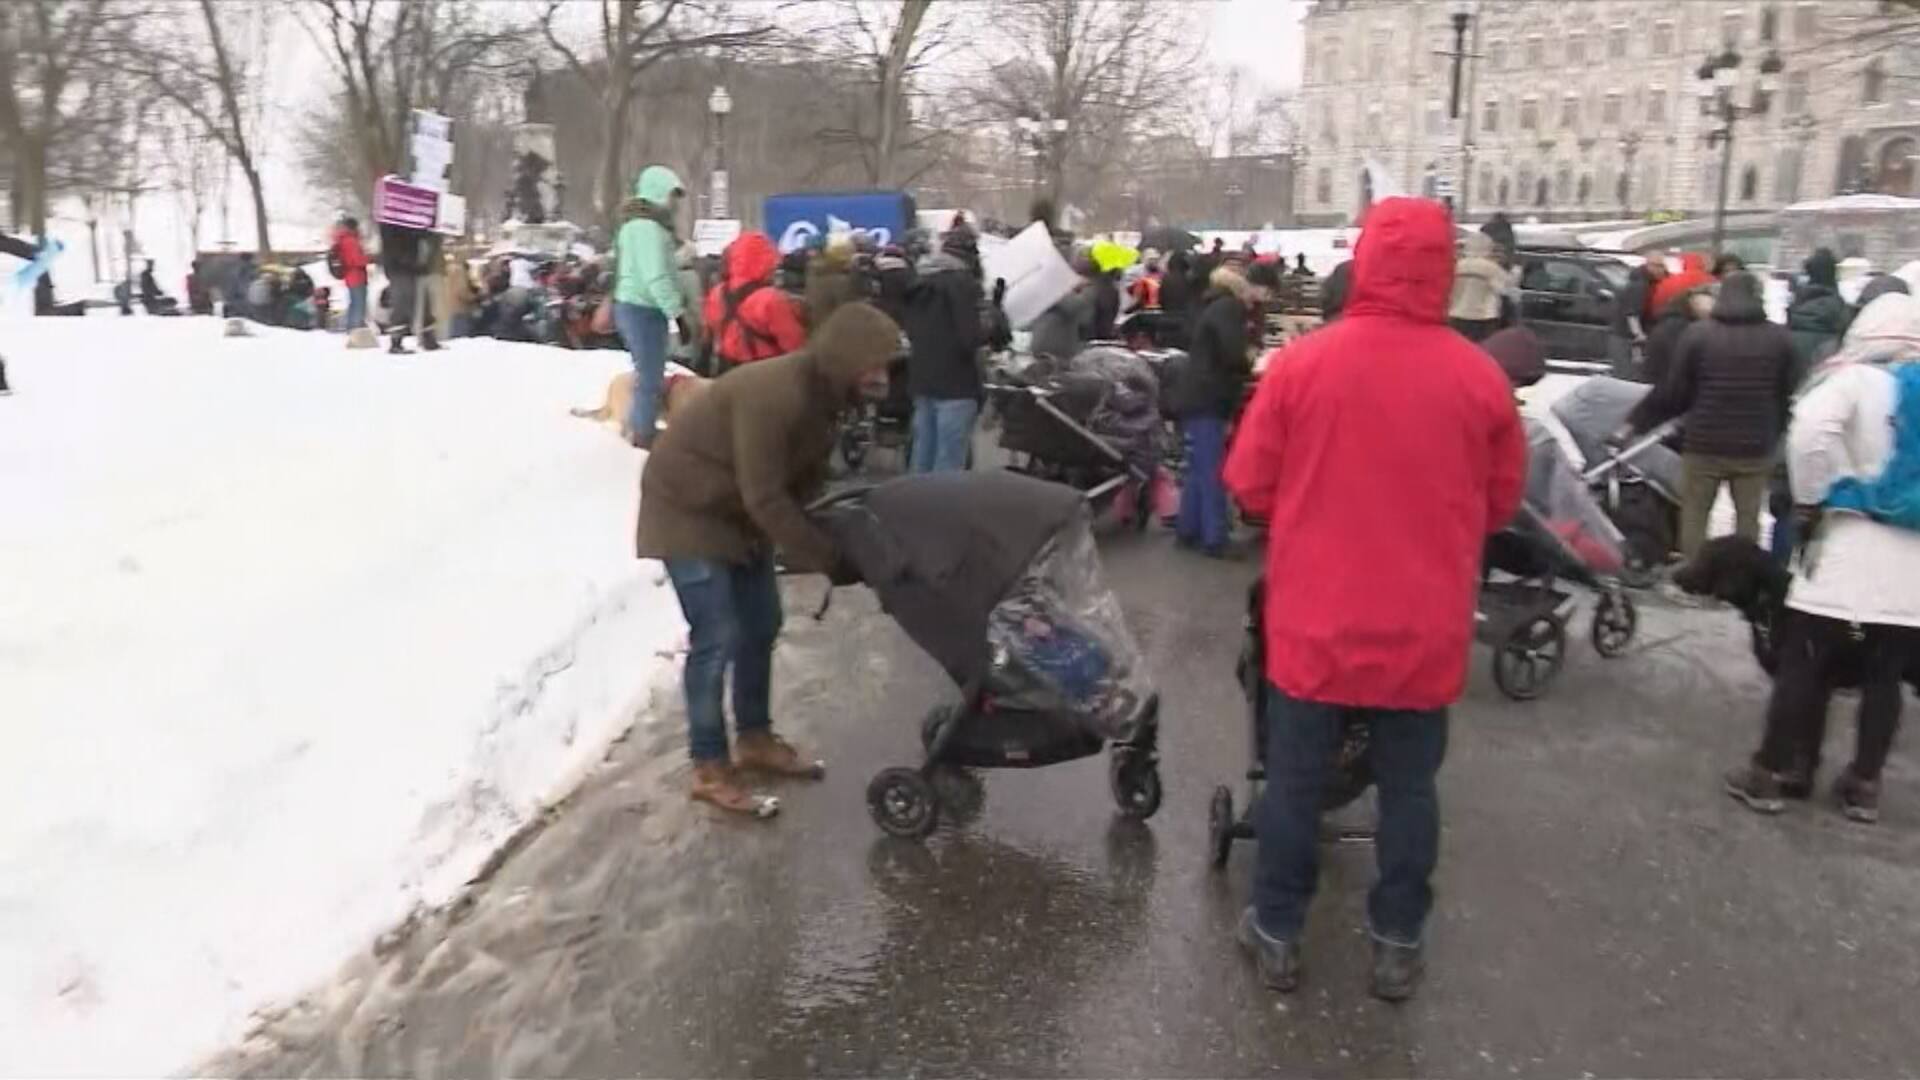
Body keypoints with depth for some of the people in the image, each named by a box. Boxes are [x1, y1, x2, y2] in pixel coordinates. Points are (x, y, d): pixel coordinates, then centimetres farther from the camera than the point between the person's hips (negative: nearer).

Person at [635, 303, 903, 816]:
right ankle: (710, 770, 3)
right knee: (716, 639, -8)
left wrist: (830, 543, -10)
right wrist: (827, 559, -28)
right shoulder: (775, 395, -33)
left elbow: (806, 481, 1)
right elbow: (767, 498, -32)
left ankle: (753, 740, 28)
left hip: (737, 509, 10)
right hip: (687, 510, -9)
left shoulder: (821, 392, -3)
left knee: (761, 625, 13)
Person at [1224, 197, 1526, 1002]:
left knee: (1295, 779, 13)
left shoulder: (1302, 362, -11)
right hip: (1425, 629, 1)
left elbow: (1249, 486, -3)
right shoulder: (1481, 378, -7)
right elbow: (1501, 503, 5)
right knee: (1409, 787, 15)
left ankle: (1278, 933, 25)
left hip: (1316, 619, -1)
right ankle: (1398, 944, 26)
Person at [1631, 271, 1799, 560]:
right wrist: (1774, 435, 15)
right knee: (1748, 517, 12)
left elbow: (1674, 392, -5)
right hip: (1755, 447, 2)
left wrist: (1640, 422, 5)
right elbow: (1789, 395, 5)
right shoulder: (1780, 338, 3)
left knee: (1694, 515, 10)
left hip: (1704, 444, -2)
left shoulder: (1697, 333, -6)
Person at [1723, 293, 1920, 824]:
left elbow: (1810, 432, -23)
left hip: (1852, 553, -5)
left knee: (1805, 664, 4)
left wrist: (1816, 498, -10)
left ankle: (1775, 772, 9)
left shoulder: (1854, 381, -5)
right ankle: (1863, 785, 17)